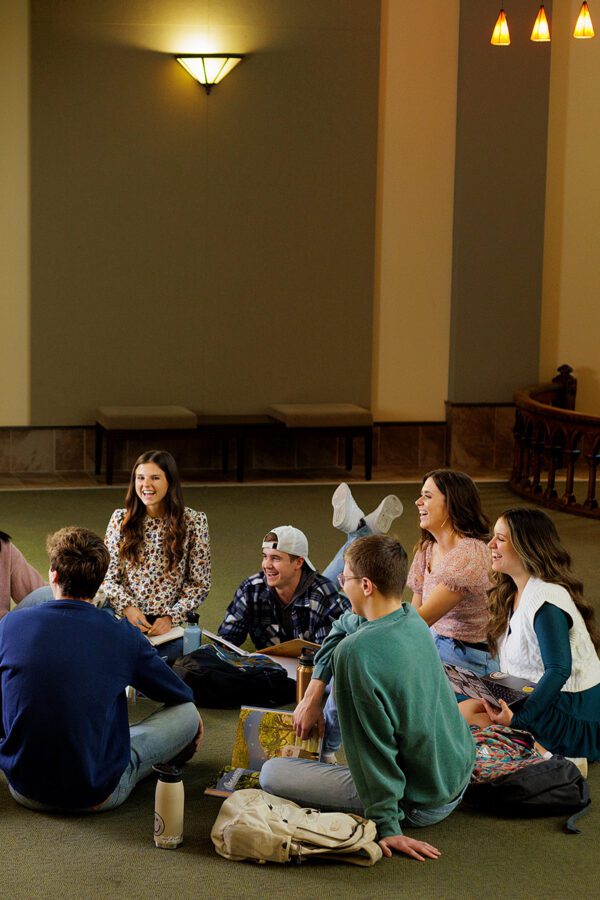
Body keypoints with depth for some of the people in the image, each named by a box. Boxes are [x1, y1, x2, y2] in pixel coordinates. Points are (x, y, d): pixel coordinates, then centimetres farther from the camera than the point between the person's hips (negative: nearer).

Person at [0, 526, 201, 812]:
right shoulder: (123, 637, -11)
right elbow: (179, 695, 7)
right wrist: (191, 715, 32)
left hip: (25, 790, 3)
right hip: (98, 795, -3)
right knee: (186, 711, 14)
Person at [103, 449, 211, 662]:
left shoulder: (194, 522, 2)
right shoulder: (120, 519, 7)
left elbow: (200, 584, 4)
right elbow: (108, 577, 9)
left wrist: (171, 617, -8)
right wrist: (127, 608, -9)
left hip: (171, 626, -1)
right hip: (126, 620, 1)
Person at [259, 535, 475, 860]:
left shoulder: (356, 651, -26)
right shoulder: (413, 620, -1)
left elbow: (374, 743, -25)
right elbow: (344, 625, 20)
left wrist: (387, 827, -19)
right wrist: (314, 690, 12)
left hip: (418, 805, -8)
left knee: (270, 773, 0)